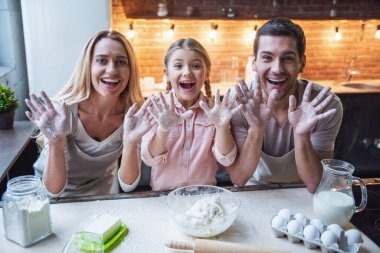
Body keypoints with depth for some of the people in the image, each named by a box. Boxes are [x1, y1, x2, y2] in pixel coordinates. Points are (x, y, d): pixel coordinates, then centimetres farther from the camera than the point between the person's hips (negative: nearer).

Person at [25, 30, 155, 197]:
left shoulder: (135, 113, -18)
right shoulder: (62, 110, -24)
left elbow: (127, 185, -17)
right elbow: (53, 190, -20)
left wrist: (131, 141, -33)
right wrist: (56, 144, -37)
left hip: (99, 191, 1)